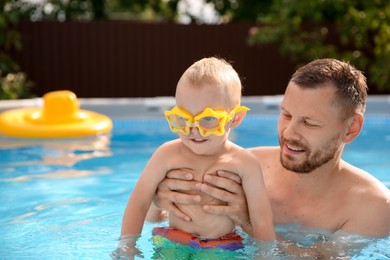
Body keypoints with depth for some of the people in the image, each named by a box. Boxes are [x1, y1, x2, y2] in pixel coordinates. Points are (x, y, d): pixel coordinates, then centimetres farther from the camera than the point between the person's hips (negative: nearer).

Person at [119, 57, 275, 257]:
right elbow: (138, 203, 0)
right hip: (172, 244, 1)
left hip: (224, 249, 0)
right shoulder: (168, 155, -6)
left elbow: (261, 222, -4)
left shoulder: (245, 164, -8)